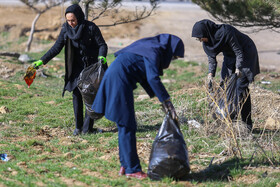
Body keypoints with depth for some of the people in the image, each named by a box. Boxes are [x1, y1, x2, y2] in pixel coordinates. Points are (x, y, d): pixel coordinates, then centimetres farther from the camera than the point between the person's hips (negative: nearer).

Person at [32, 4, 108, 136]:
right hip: (76, 68, 3)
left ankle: (87, 127, 4)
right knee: (76, 95, -1)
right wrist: (42, 61, -7)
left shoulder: (90, 28, -13)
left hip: (92, 67, -3)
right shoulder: (66, 30, -3)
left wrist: (102, 56, -31)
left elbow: (102, 44, -10)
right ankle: (78, 127, 10)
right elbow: (56, 48, 1)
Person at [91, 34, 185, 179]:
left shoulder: (148, 47, 18)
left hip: (115, 79, 10)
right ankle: (132, 169, -2)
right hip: (118, 81, -10)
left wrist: (162, 100, 17)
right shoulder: (153, 52, -12)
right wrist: (167, 102, -22)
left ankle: (125, 166, 19)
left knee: (125, 125, 14)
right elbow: (153, 78, -24)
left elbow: (145, 78, 22)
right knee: (127, 126, -6)